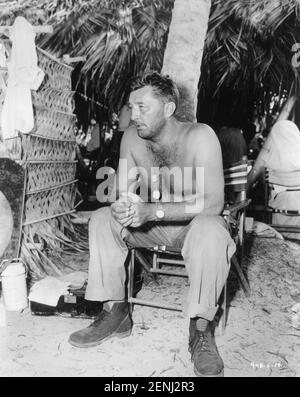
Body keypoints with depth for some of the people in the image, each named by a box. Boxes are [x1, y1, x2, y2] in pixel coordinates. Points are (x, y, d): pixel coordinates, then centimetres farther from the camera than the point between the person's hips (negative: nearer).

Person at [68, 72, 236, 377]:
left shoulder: (200, 137, -22)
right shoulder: (131, 138, -6)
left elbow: (213, 202, -29)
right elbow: (122, 192, -3)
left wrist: (152, 210, -37)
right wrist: (121, 208, -29)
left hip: (195, 223, -5)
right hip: (153, 224, 5)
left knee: (211, 230, -37)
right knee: (102, 219, -11)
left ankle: (201, 329, -21)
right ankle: (115, 312, -5)